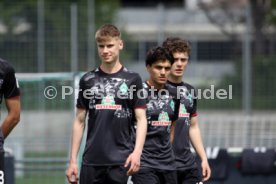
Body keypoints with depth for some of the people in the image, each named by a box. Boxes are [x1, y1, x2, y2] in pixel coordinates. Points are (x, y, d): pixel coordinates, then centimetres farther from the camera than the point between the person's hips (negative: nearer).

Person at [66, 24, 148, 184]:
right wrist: (73, 160, 6)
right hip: (91, 161, 2)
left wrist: (137, 152, -16)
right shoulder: (88, 80, 8)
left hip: (120, 160, -2)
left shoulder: (132, 79, 2)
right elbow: (80, 122, 11)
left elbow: (141, 119, 0)